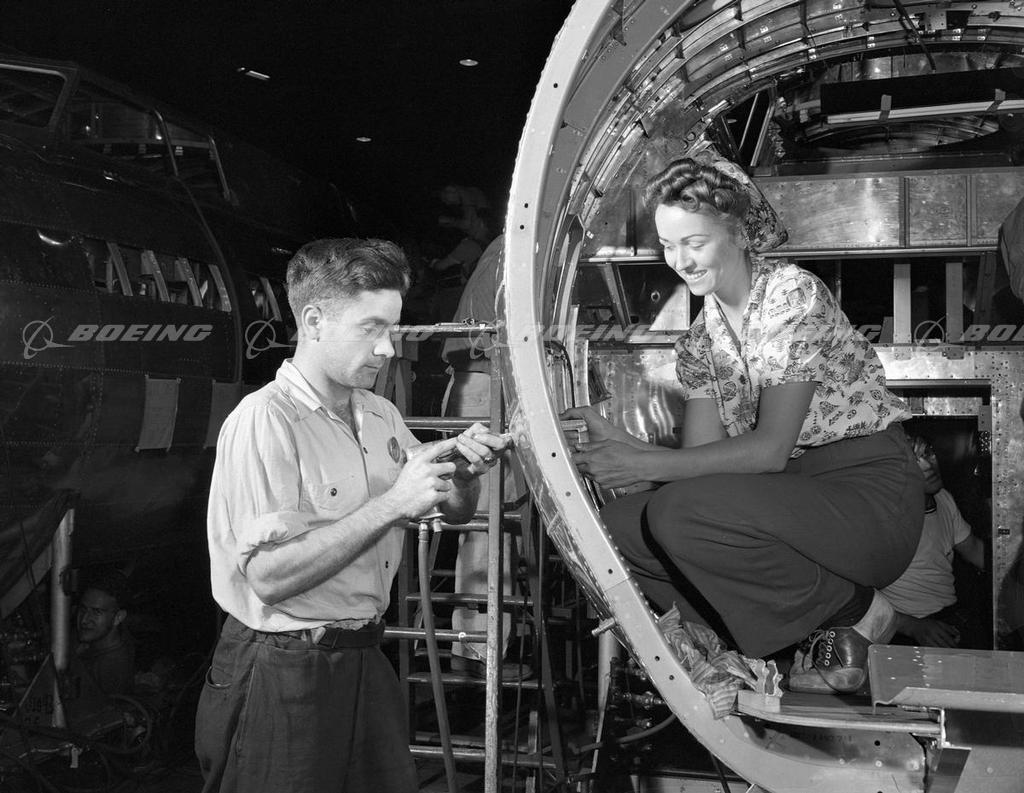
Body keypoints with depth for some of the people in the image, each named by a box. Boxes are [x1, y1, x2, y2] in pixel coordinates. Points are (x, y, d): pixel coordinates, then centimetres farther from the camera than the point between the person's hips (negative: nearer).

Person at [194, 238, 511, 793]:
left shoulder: (381, 416, 8)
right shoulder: (265, 420, -16)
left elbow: (453, 512, 16)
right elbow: (270, 577, -24)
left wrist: (465, 472, -7)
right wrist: (391, 505, -25)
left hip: (365, 663, 7)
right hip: (283, 679, -7)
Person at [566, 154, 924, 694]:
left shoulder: (793, 294, -11)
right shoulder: (699, 340, 10)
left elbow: (770, 449, -19)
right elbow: (704, 456, 1)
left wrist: (648, 464, -26)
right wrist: (620, 445, -16)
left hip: (870, 492, -7)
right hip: (788, 501, 7)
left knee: (682, 512, -30)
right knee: (615, 525, -11)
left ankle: (854, 608, -7)